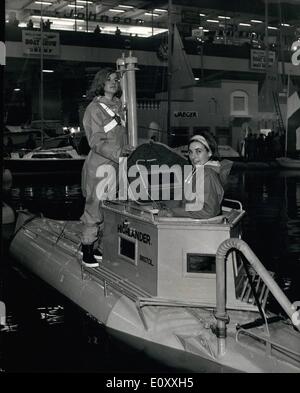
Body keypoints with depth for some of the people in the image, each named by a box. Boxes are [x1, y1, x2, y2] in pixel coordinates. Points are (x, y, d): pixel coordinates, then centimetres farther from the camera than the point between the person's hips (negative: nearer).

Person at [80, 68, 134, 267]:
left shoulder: (118, 105, 14)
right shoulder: (94, 109, -8)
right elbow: (97, 143, -16)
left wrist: (127, 151, 10)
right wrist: (119, 152, -26)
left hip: (117, 165, 7)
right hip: (99, 165, -7)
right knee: (95, 207, -2)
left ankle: (95, 246, 21)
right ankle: (87, 251, 9)